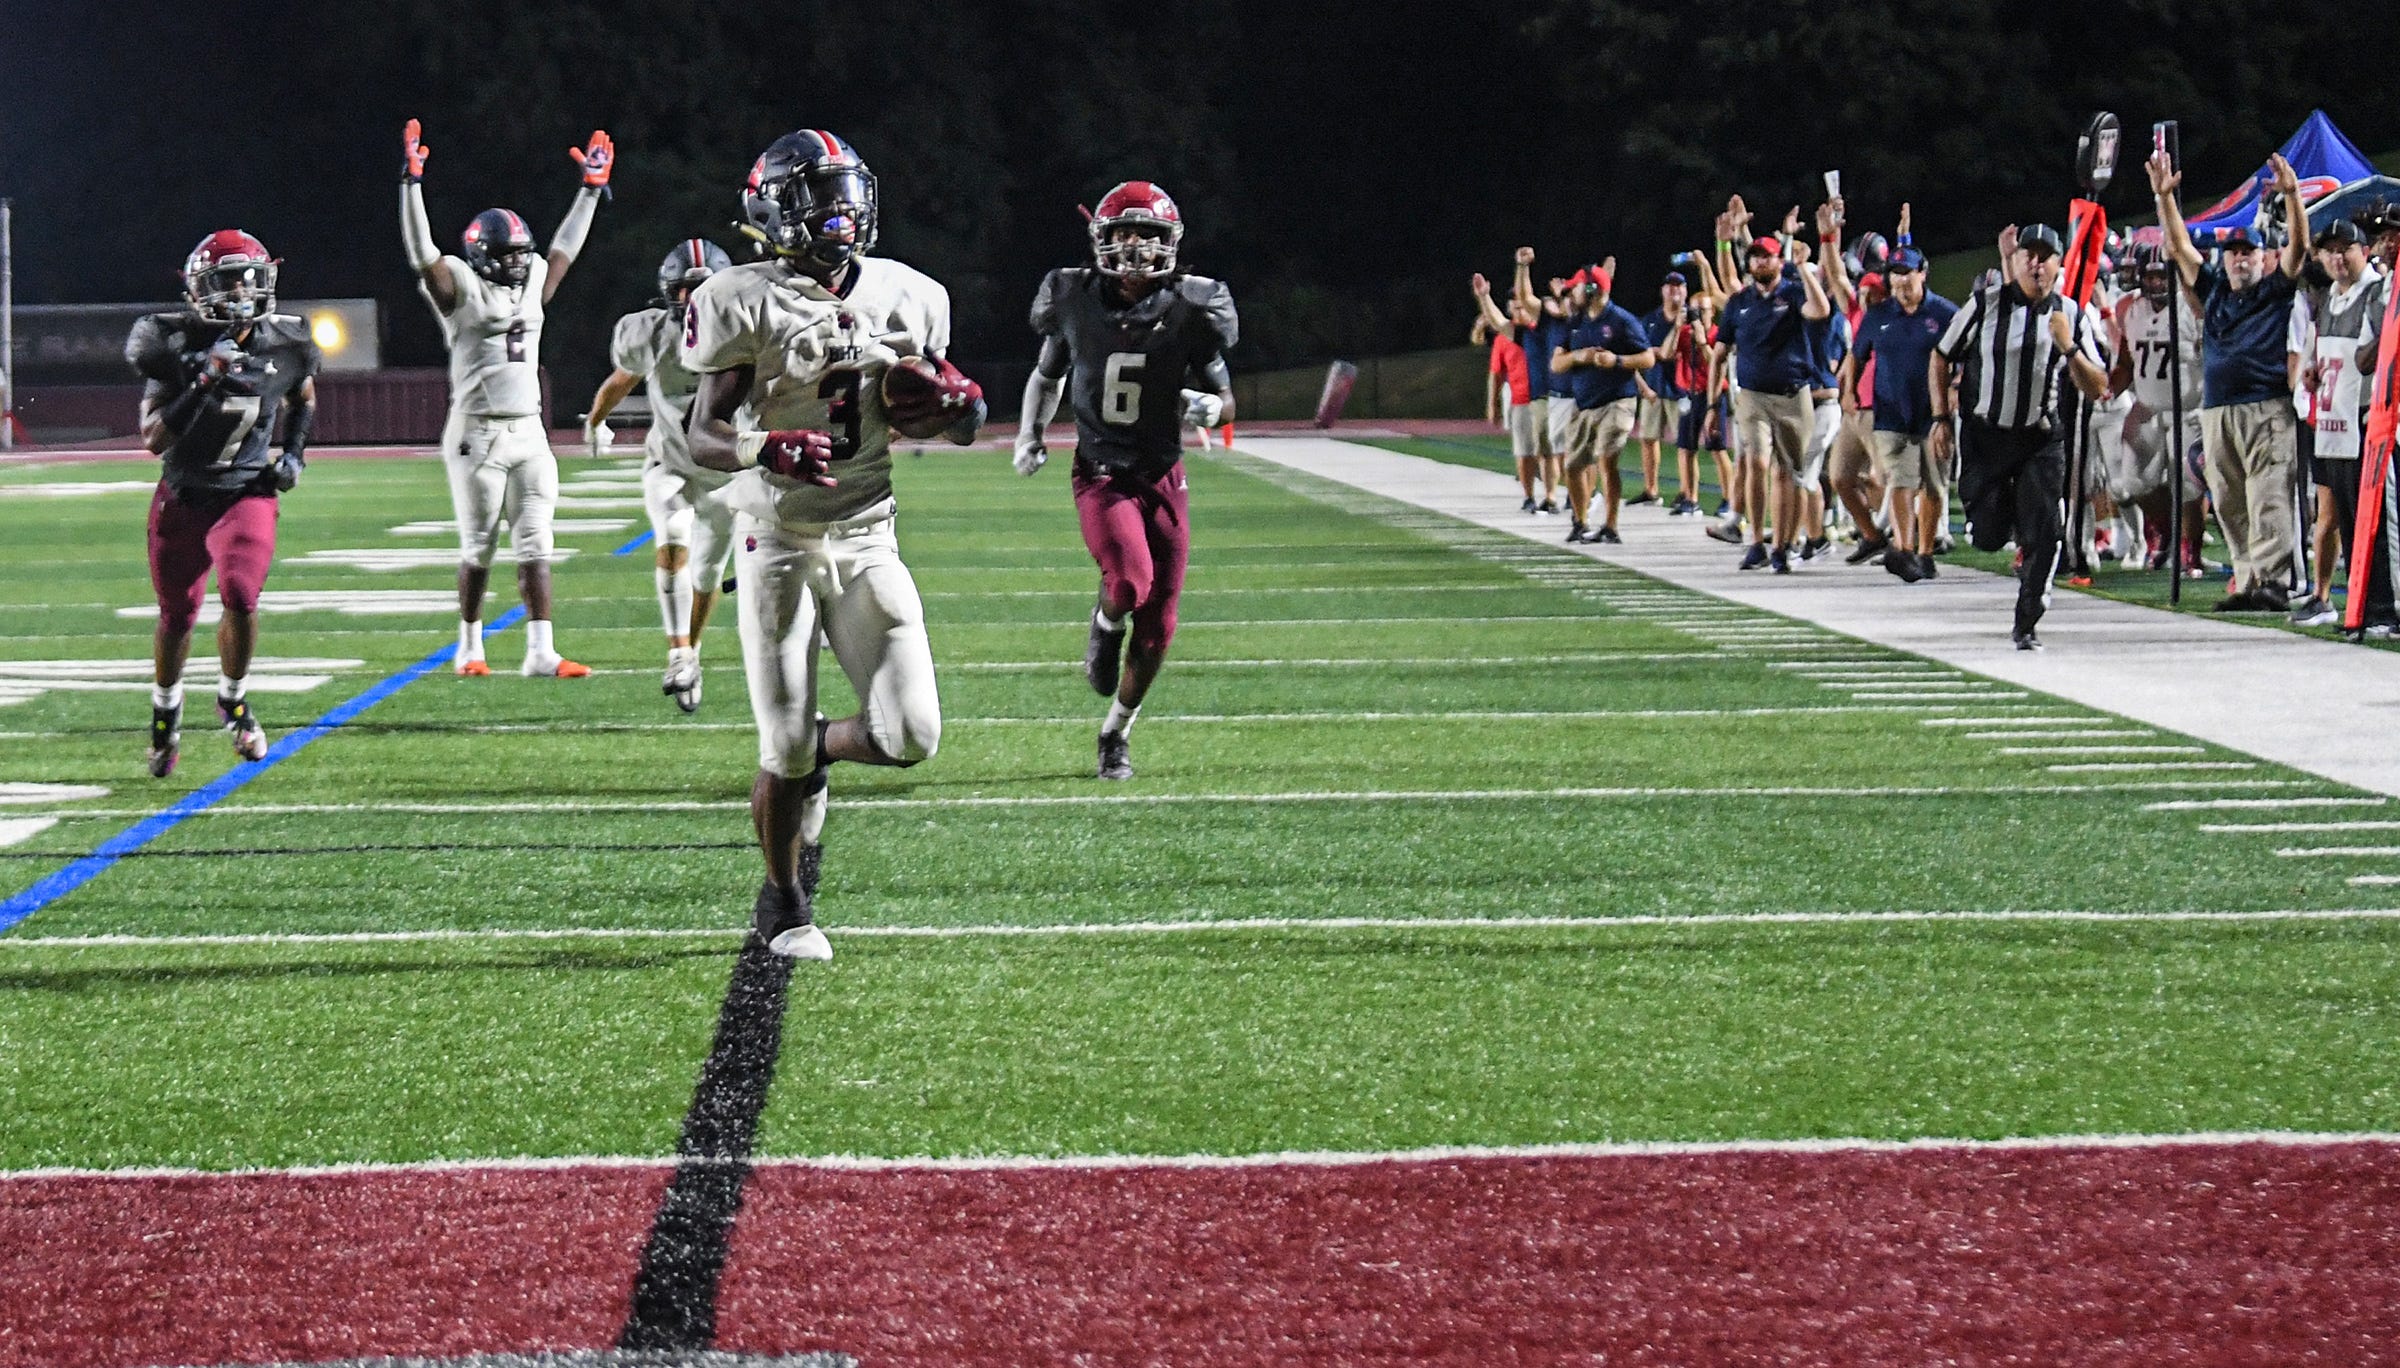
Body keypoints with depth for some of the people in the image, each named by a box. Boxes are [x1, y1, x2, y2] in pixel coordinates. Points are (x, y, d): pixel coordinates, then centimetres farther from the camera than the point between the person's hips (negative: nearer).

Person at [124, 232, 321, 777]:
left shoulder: (284, 346, -5)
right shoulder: (174, 344, -14)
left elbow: (304, 399, 20)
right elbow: (153, 437, -18)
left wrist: (295, 451, 4)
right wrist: (202, 386, -28)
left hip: (248, 492, 0)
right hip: (183, 496, 0)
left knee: (241, 594, -21)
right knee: (177, 613, 9)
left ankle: (234, 700, 4)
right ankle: (166, 712, 35)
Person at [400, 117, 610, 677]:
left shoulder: (531, 285, 14)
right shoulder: (460, 288, -3)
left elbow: (564, 250, 27)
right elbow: (422, 252, -13)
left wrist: (592, 187, 28)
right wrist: (412, 181, -20)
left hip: (528, 435, 6)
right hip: (478, 435, -5)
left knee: (534, 545, -1)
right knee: (478, 547, 1)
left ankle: (540, 653, -3)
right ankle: (470, 647, 14)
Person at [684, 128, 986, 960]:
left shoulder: (905, 298, 6)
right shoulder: (745, 303, -9)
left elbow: (927, 421, 17)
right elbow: (704, 437, -10)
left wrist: (956, 409, -7)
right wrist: (767, 449, -30)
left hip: (867, 540, 4)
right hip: (778, 542, -4)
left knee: (909, 737, -6)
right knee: (785, 750, -2)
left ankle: (818, 753, 27)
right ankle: (782, 906, 19)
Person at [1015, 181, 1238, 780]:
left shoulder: (1188, 310, -6)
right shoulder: (1077, 302, -4)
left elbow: (1224, 395, 6)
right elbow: (1047, 376, 16)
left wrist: (1210, 405, -16)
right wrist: (1030, 433, 3)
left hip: (1163, 478, 2)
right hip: (1101, 476, -2)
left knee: (1156, 629, 4)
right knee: (1131, 581, -28)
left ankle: (1117, 731, 27)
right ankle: (1106, 625, 8)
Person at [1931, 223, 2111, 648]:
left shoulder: (2071, 316, 0)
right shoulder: (1985, 304, -4)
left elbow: (2097, 388, -2)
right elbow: (1941, 359, 6)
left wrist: (2068, 348, -19)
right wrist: (1940, 419, -1)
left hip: (2042, 438, 0)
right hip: (1984, 434, 0)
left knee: (2045, 534, -11)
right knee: (1987, 536, 1)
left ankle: (2026, 625, 1)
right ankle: (2014, 523, 39)